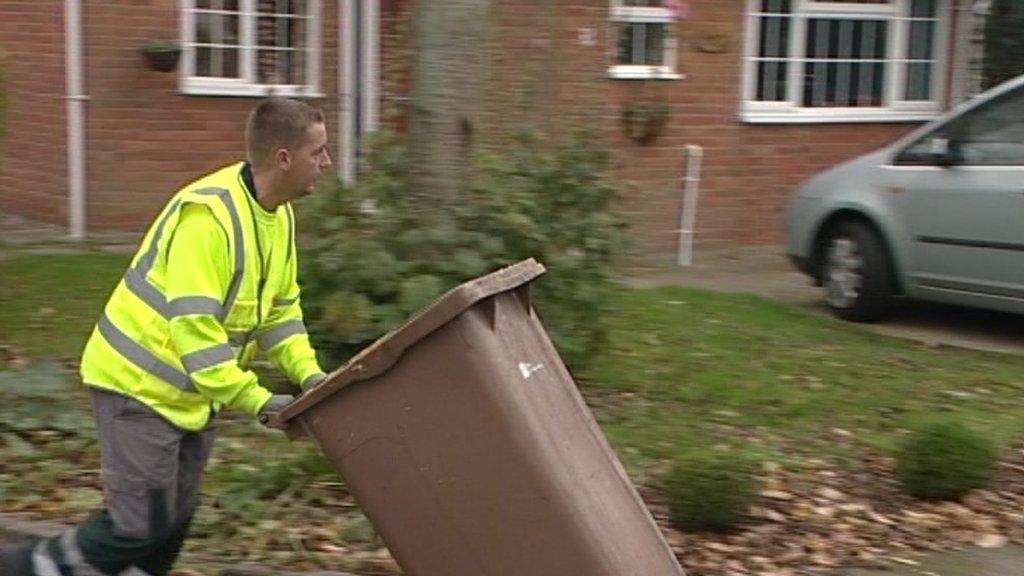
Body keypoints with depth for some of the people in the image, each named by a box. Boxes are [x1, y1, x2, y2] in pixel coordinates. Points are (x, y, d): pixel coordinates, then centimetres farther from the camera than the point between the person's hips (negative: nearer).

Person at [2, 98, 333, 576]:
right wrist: (254, 399, -27)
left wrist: (308, 374, -2)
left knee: (171, 524, 12)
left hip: (193, 393, 9)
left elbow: (281, 308, 12)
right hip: (140, 385, -9)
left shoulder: (279, 215, 4)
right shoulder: (208, 214, -26)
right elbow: (193, 325, -29)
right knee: (139, 525, -7)